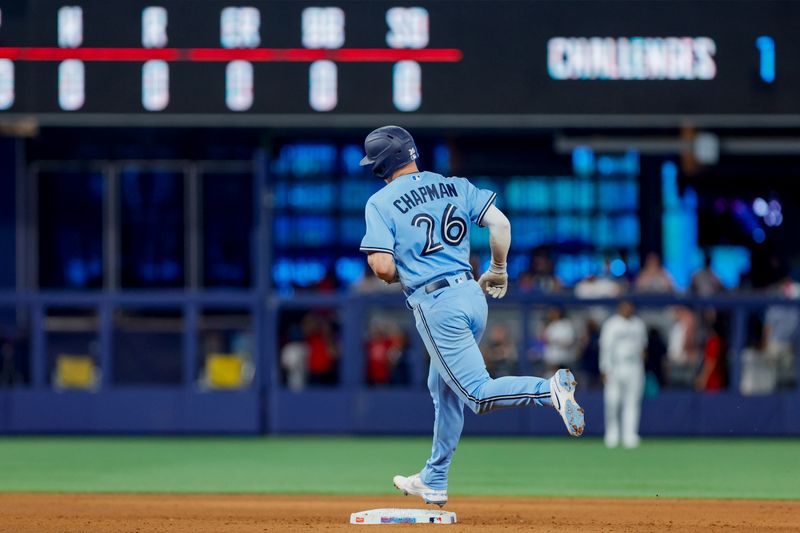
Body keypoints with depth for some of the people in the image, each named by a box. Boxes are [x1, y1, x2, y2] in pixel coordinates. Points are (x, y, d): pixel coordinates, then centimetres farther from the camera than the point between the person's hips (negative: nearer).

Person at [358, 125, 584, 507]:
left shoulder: (380, 203, -5)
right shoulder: (456, 186, 9)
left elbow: (383, 267, -13)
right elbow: (500, 223, 1)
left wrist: (397, 275, 10)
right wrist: (498, 271, 16)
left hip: (435, 306, -7)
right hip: (472, 294, 7)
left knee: (478, 394, -6)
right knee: (444, 389, 22)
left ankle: (549, 389, -32)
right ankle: (434, 482, 31)